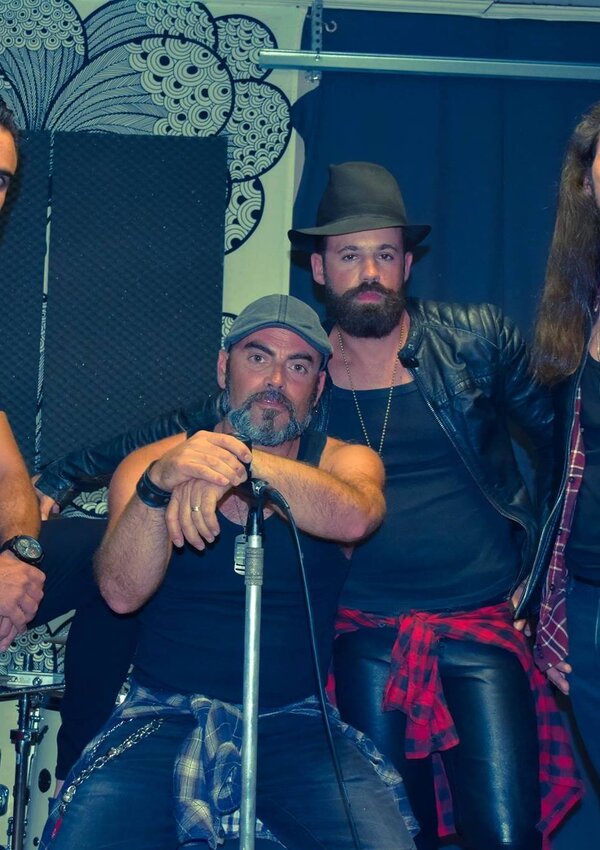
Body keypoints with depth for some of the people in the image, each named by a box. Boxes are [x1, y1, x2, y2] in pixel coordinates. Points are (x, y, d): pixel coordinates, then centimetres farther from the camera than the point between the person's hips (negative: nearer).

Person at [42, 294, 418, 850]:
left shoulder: (343, 462, 6)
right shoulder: (151, 462, 5)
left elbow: (353, 517, -19)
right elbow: (121, 591, -10)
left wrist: (240, 462, -31)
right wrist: (159, 484, -27)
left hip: (293, 723, 0)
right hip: (161, 715, 0)